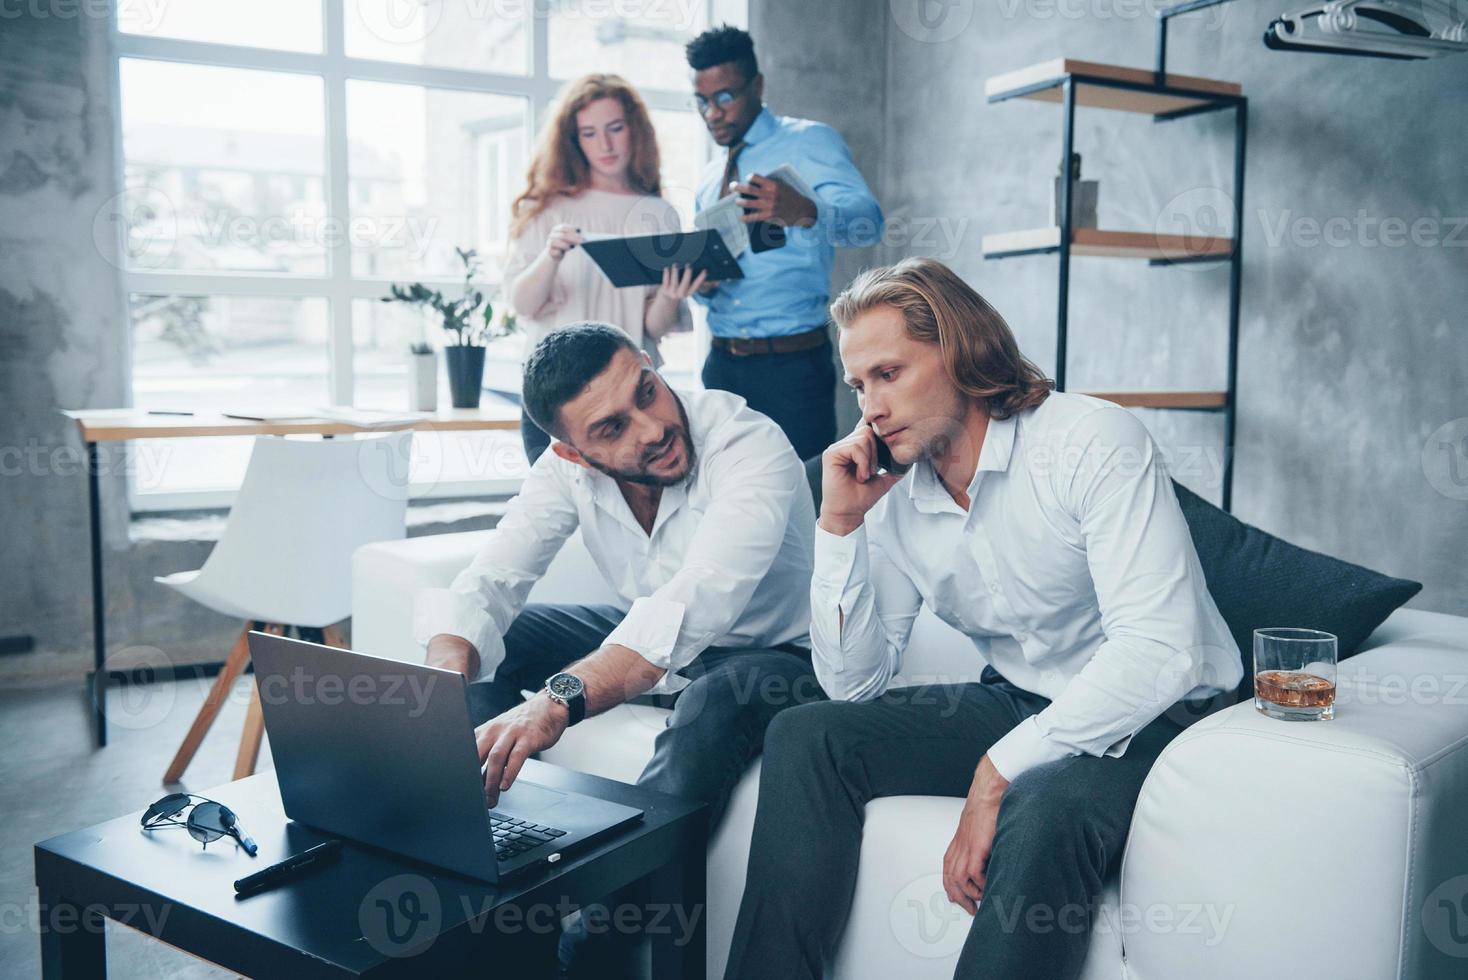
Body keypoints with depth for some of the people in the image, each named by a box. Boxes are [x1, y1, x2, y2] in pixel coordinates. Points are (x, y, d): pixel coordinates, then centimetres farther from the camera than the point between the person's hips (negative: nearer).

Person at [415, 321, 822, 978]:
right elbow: (483, 586, -18)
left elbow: (697, 603, -46)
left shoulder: (751, 446, -31)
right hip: (651, 644, 6)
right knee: (493, 636, -6)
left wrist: (558, 699, -60)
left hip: (772, 652, -6)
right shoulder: (568, 468, -13)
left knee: (715, 703, -38)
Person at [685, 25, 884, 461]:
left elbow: (867, 221, -20)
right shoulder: (710, 178, 17)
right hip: (722, 365, 6)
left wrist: (803, 212, -41)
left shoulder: (809, 142, -3)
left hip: (793, 364, -6)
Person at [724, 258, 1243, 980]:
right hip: (1015, 704, 6)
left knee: (1046, 811, -37)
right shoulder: (893, 497, 0)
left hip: (1153, 716, -5)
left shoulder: (1094, 442, -18)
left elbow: (1159, 649, -27)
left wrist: (1000, 770, -27)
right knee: (804, 738, -11)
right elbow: (854, 682, 0)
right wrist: (839, 524, -10)